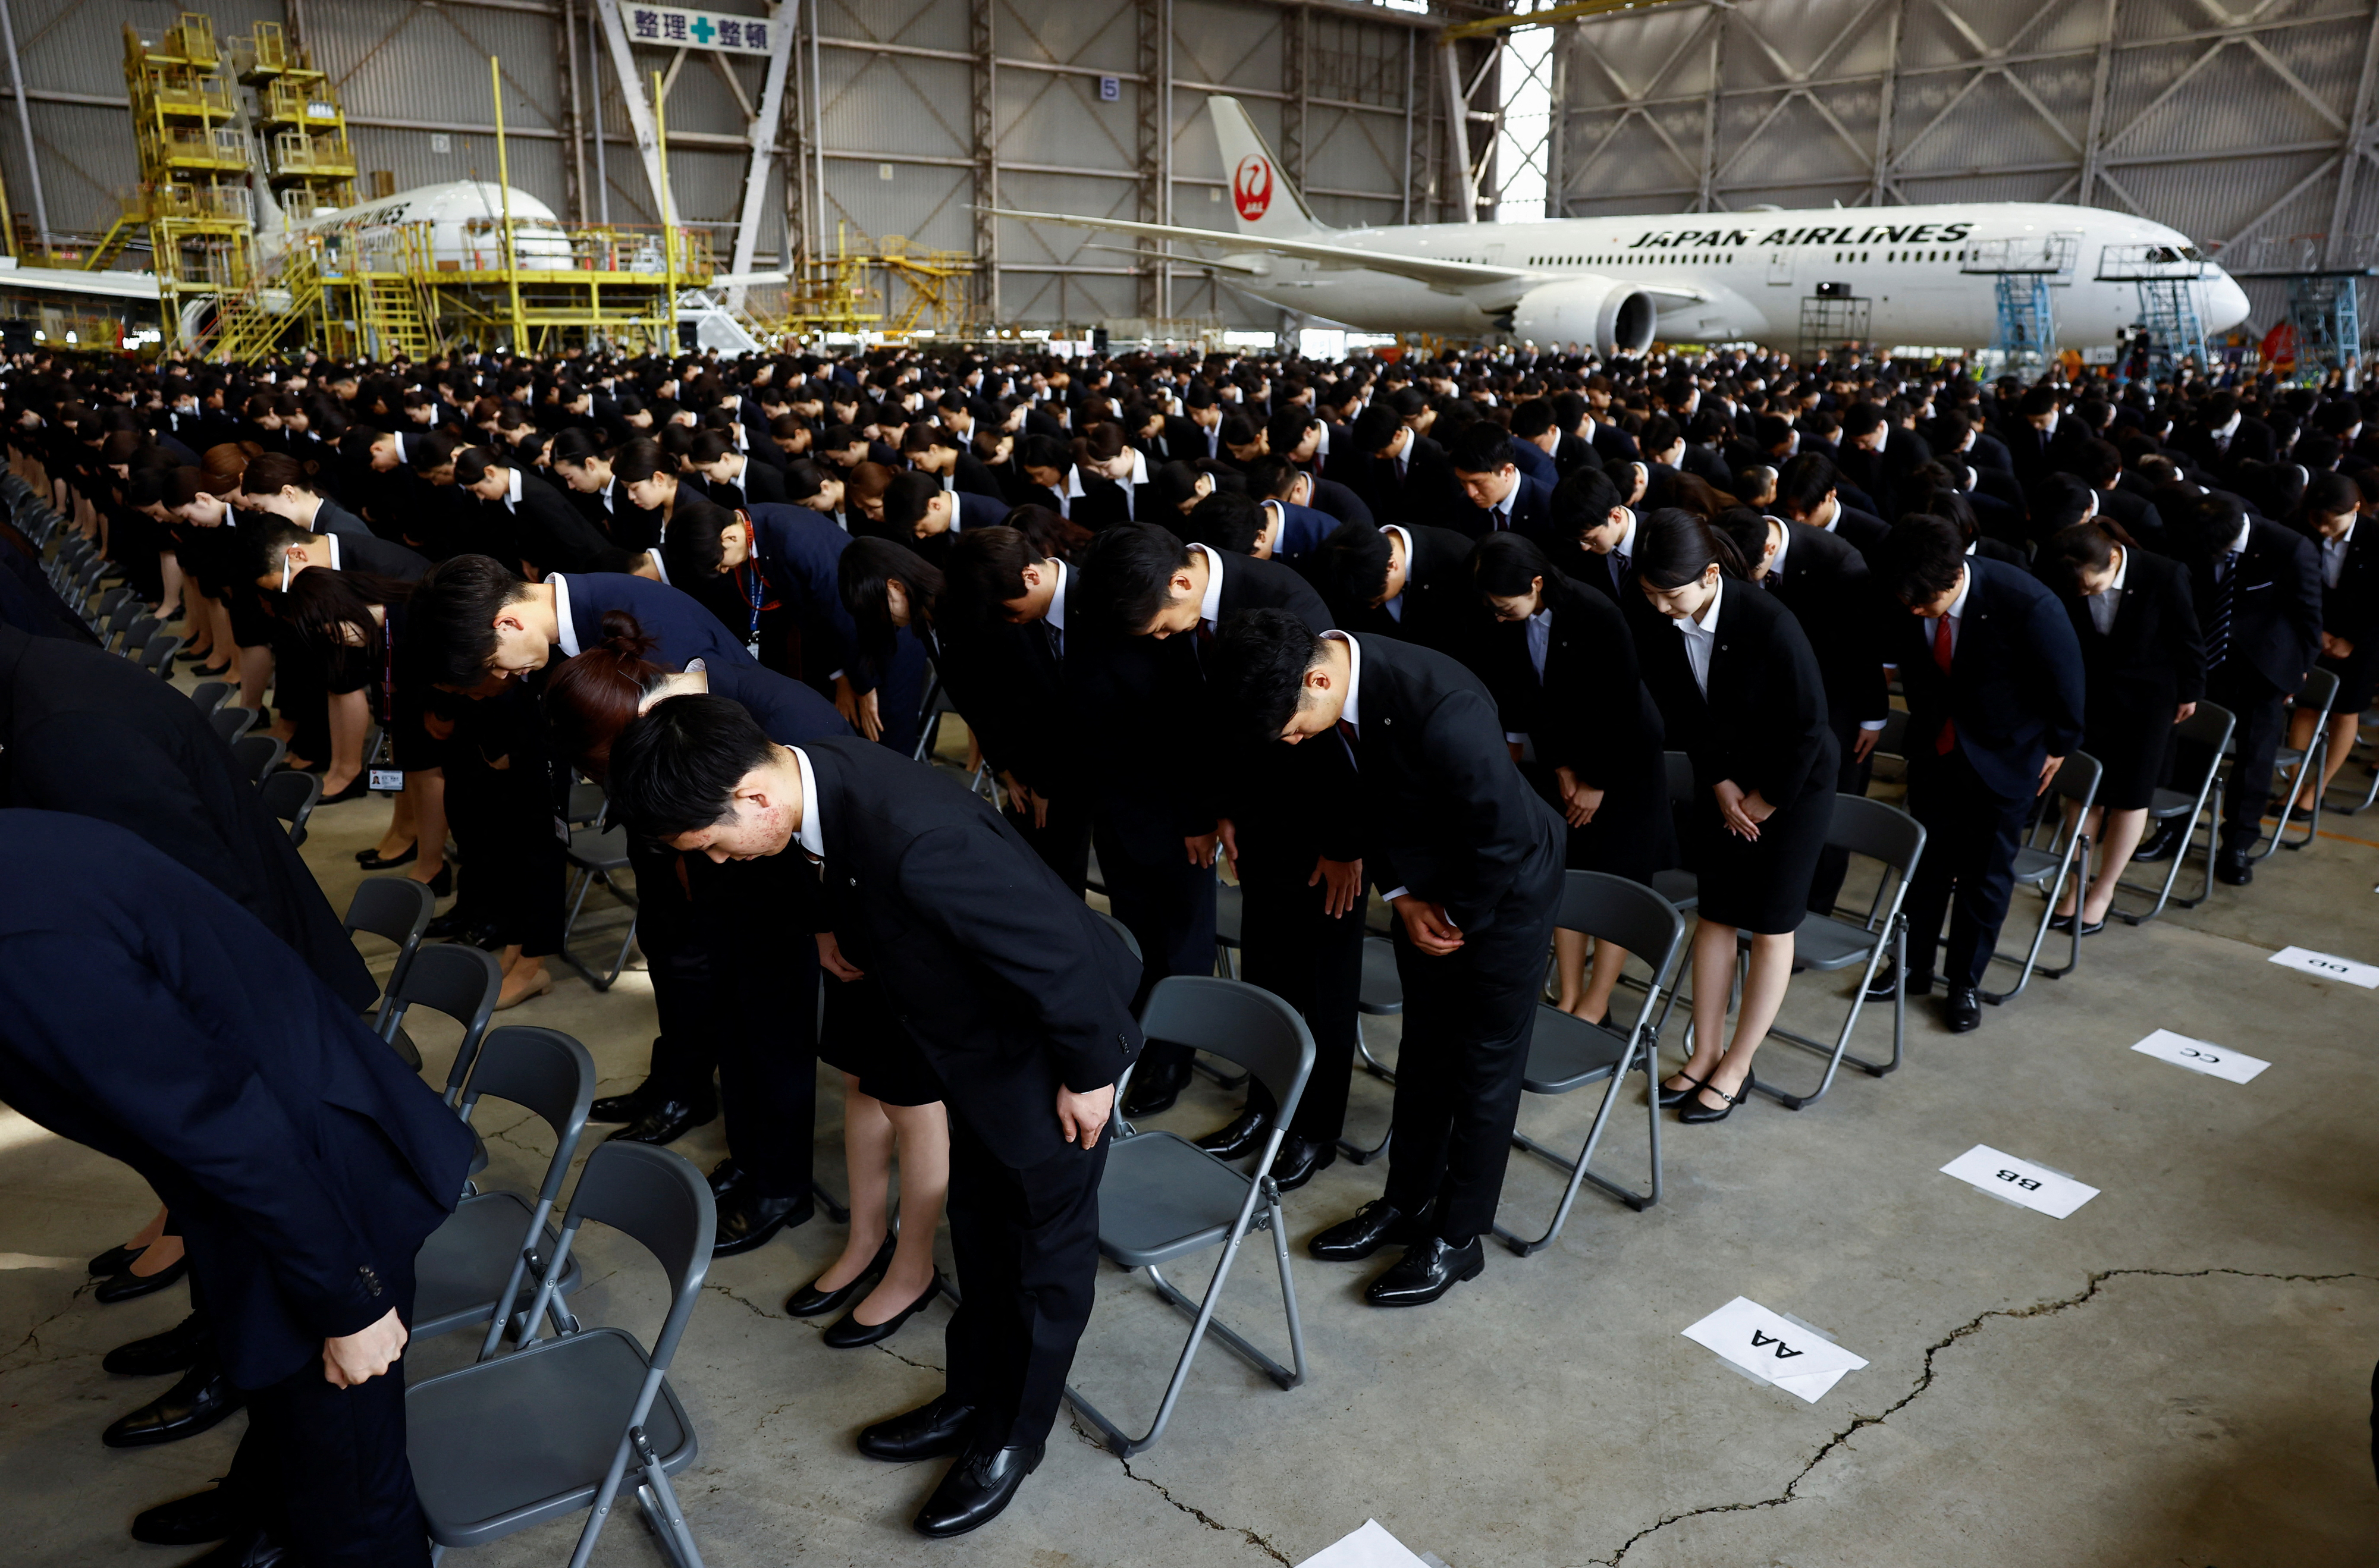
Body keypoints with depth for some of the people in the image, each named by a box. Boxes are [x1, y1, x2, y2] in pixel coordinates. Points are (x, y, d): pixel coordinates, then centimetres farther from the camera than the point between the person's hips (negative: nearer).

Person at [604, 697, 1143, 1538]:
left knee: (1048, 1244, 15)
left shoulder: (918, 838, -41)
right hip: (980, 1036, 8)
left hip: (1048, 1045, -8)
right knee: (980, 1228, 25)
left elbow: (1062, 950, -33)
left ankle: (1013, 1435, 36)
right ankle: (974, 1397, 47)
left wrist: (1089, 1074, -20)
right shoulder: (819, 775, -13)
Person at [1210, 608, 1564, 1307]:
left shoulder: (1442, 707, -39)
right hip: (1425, 884, 7)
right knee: (1424, 1048, 18)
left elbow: (1505, 834, -27)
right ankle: (1408, 1201, 35)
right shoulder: (1324, 694, -16)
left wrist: (1460, 919, -13)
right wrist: (1402, 897, -5)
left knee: (1485, 1062, 7)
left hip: (1505, 882, -6)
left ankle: (1460, 1236, 21)